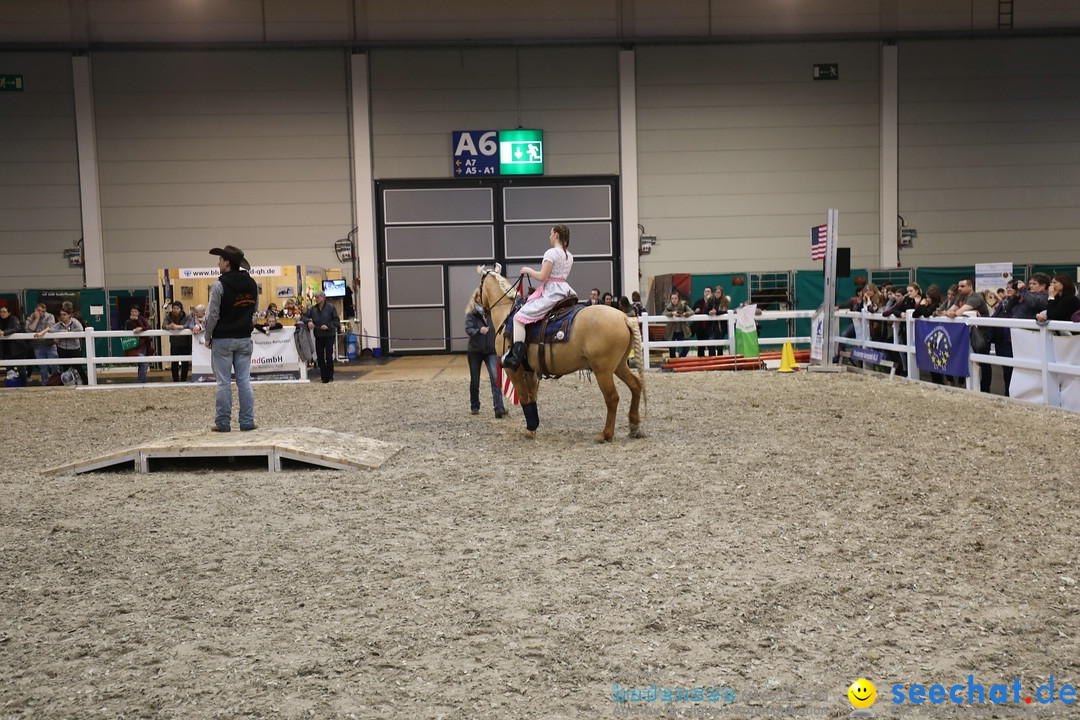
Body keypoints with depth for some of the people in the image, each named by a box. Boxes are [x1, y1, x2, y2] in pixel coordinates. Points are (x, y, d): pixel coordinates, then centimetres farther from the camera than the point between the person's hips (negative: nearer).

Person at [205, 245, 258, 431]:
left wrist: (208, 337, -1)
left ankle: (223, 423, 7)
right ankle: (247, 421, 7)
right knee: (244, 381, 7)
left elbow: (212, 315, -12)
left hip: (223, 340, -4)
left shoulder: (219, 286, -14)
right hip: (245, 339, 4)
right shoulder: (252, 284, 3)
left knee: (223, 382, 2)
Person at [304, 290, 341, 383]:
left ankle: (330, 377, 10)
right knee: (320, 357, 5)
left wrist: (328, 326, -17)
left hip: (329, 336, -4)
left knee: (329, 357, -3)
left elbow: (337, 321, -5)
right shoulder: (313, 309, 6)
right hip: (318, 337, 4)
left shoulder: (331, 308, -5)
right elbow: (305, 316, 8)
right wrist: (308, 322, -12)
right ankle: (324, 376, 14)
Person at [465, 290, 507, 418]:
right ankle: (474, 407, 30)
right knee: (474, 381, 11)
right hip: (475, 351, 0)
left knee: (495, 378, -16)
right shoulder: (471, 314, -5)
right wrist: (479, 330, -38)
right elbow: (468, 329, -19)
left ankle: (499, 408, -20)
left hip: (491, 351, 0)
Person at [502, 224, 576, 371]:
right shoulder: (569, 256, 14)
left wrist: (528, 270, 0)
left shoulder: (551, 252, -12)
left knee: (519, 317, -8)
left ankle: (515, 357, -19)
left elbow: (542, 277, -16)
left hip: (551, 292, -8)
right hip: (565, 290, 9)